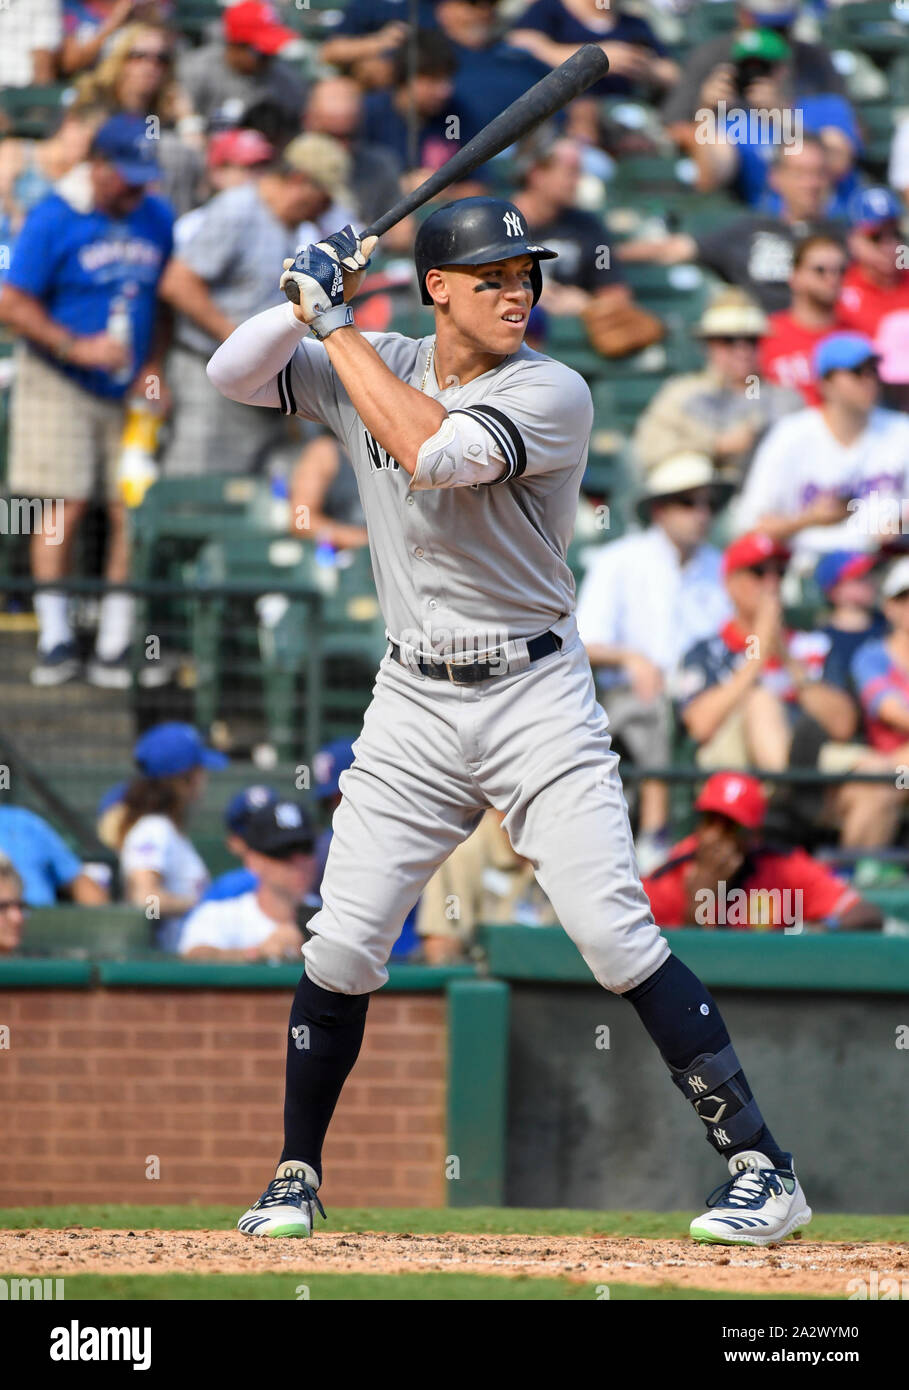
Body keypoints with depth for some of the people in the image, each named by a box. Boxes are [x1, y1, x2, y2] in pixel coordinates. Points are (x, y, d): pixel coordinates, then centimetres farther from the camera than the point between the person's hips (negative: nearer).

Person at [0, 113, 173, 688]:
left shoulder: (158, 219, 7)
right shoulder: (53, 219, -9)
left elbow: (169, 298, 17)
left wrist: (155, 366, 2)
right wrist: (77, 347, -18)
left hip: (131, 391, 4)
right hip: (61, 384, -4)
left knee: (133, 512, -3)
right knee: (64, 508, -7)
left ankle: (116, 646, 2)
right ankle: (56, 640, 2)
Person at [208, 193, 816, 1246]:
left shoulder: (552, 394, -12)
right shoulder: (368, 367, 5)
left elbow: (436, 453, -27)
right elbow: (231, 376, 8)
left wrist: (340, 328, -18)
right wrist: (310, 301, -11)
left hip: (536, 701, -4)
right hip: (414, 703, 4)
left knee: (618, 937, -13)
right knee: (341, 950, 1)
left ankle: (761, 1167, -10)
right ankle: (295, 1177, 19)